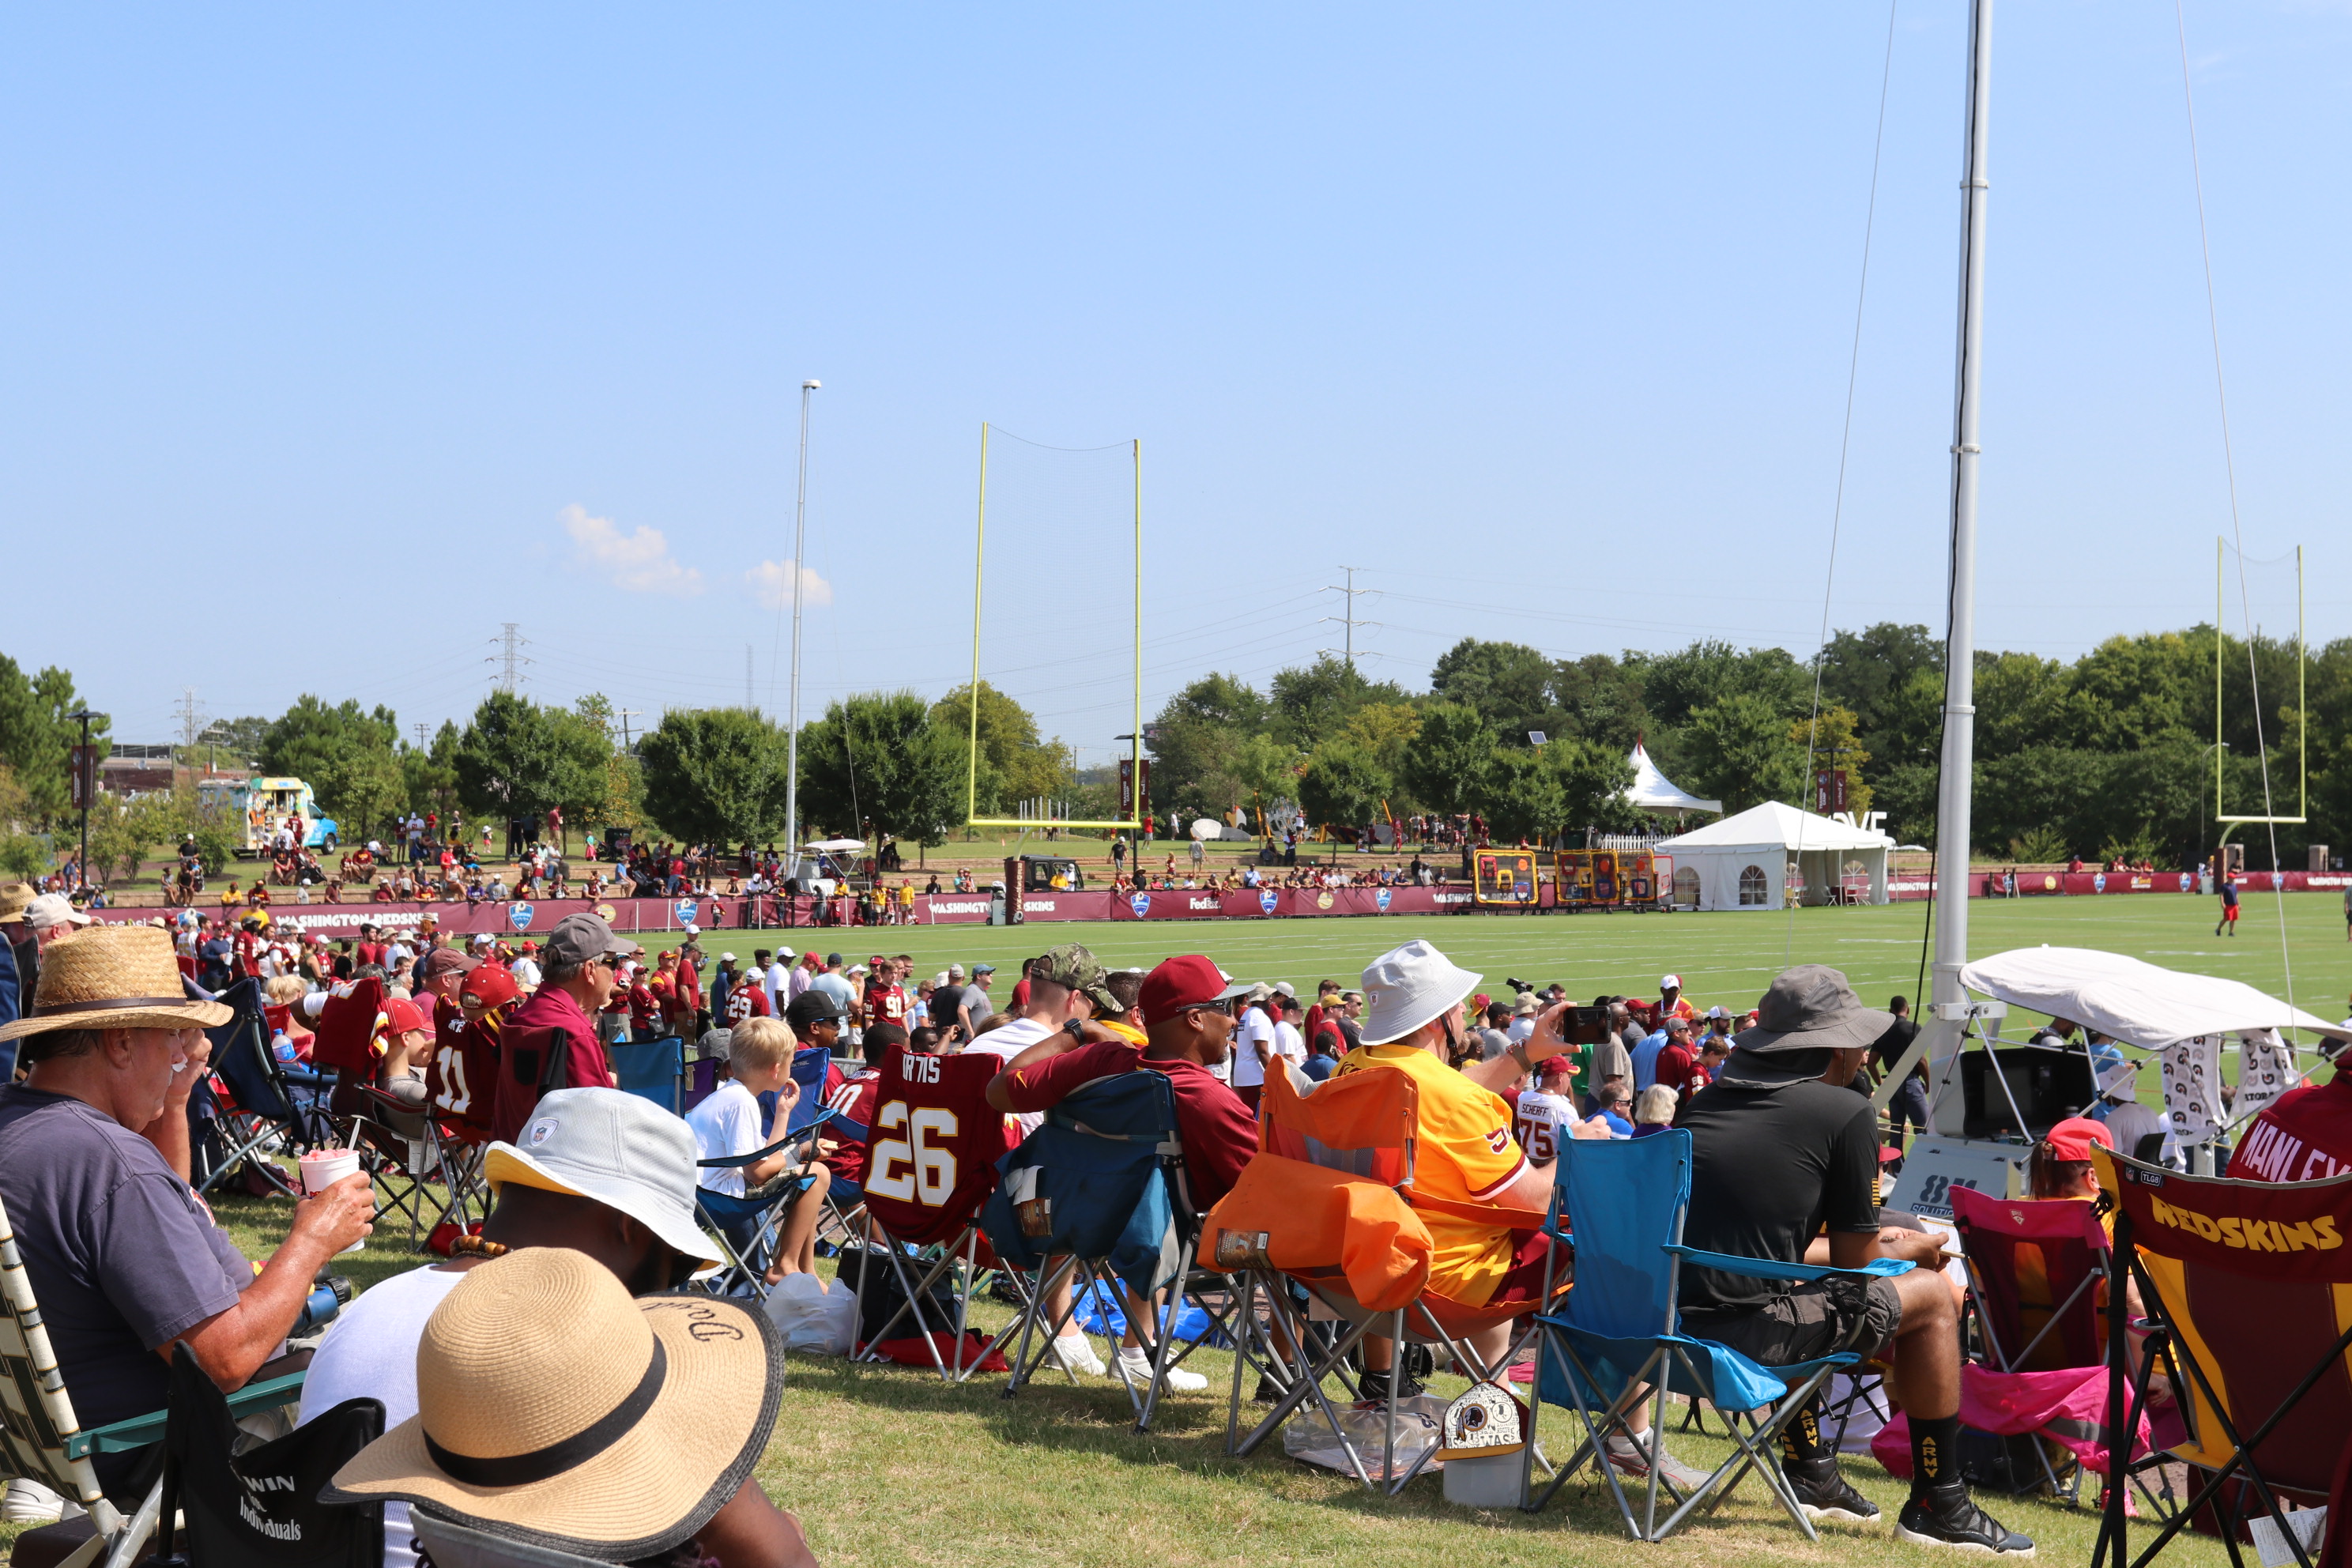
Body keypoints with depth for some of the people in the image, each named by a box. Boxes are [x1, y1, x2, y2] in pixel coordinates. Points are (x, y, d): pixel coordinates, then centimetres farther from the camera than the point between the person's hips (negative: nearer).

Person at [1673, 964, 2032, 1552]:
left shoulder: (1706, 1100, 17)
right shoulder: (1846, 1112, -2)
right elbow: (1853, 1261, 4)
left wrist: (1875, 1246, 38)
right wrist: (1904, 1253, 27)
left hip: (1662, 1316, 7)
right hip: (1739, 1331, -7)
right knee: (1931, 1294, 13)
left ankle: (1811, 1475, 39)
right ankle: (1938, 1506, 21)